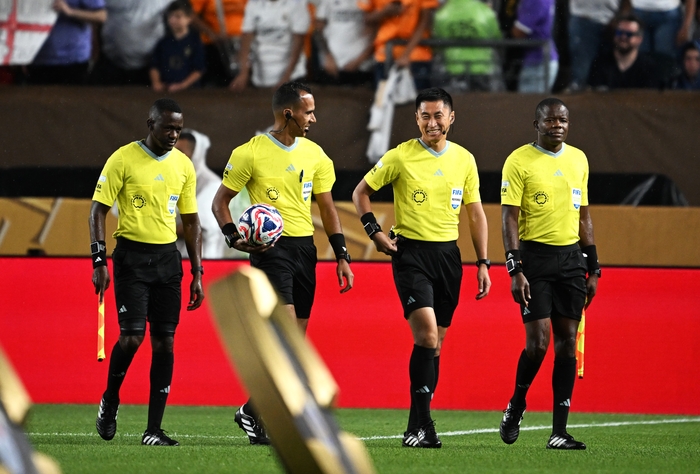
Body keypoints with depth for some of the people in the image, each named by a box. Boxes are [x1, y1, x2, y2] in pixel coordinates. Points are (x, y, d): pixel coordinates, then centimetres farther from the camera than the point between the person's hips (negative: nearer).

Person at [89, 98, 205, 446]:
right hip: (132, 256, -4)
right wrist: (99, 261, -13)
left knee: (164, 341, 0)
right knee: (132, 337, -13)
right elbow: (98, 210, -4)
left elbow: (190, 221, 15)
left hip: (168, 258, 4)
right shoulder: (123, 159, -5)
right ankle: (110, 401, 15)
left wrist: (197, 273, 11)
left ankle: (154, 430, 3)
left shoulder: (184, 165, 8)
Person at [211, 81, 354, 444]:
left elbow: (326, 207, 16)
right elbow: (220, 201, 2)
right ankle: (252, 411, -9)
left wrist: (341, 255, 10)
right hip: (270, 248, -6)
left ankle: (260, 415, 12)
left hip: (305, 248, 6)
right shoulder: (250, 153, -5)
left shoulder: (314, 154, 10)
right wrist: (234, 237, -14)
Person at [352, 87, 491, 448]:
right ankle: (422, 424, -14)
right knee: (426, 335, -18)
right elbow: (361, 192, 6)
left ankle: (418, 427, 14)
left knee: (435, 343, 6)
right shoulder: (400, 157, -4)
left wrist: (483, 262, 9)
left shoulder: (464, 160, 7)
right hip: (411, 252, -4)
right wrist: (375, 233, -4)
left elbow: (475, 213, 14)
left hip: (448, 254, 4)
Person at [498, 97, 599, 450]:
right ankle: (516, 406, 15)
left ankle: (559, 431, 1)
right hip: (535, 255, -5)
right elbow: (509, 219, -7)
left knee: (567, 340, 0)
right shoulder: (519, 161, -4)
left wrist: (593, 268, 13)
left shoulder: (578, 160, 12)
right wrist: (515, 270, -15)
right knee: (538, 340, -11)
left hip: (571, 256, 5)